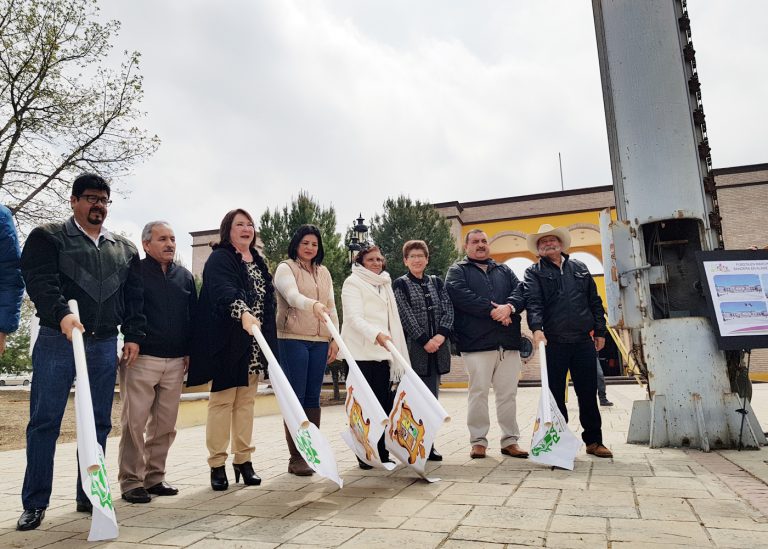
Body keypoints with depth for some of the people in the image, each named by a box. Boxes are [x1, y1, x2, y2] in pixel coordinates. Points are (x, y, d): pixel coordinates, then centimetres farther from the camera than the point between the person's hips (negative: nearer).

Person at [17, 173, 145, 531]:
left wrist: (134, 335, 6)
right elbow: (40, 281, -12)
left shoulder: (125, 249, 16)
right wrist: (62, 314, -28)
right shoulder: (47, 237, 4)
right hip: (57, 340, -3)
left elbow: (134, 297, 15)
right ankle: (35, 504, 10)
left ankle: (88, 496, 18)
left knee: (99, 423, 7)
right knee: (44, 421, 0)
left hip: (105, 344, 4)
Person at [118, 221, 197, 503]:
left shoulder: (185, 276, 14)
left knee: (165, 425, 10)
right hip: (141, 359, -5)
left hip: (175, 362, 5)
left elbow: (193, 316, 16)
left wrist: (189, 351, 11)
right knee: (135, 422, -2)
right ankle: (131, 481, 9)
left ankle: (155, 477, 21)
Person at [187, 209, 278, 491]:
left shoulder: (259, 263, 17)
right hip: (228, 343, -7)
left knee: (246, 401, 11)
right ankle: (217, 464, 9)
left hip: (255, 345, 7)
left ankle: (243, 460, 19)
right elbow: (224, 291, -26)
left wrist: (268, 343, 14)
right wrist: (243, 313, -44)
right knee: (222, 400, 0)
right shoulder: (219, 259, -6)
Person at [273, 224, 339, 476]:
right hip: (293, 339, -5)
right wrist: (313, 305, -41)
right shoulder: (286, 268, -1)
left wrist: (335, 338, 7)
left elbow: (331, 306, 16)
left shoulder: (324, 272, 18)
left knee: (313, 398, 8)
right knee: (296, 398, -4)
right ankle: (296, 457, 2)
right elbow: (292, 295, -21)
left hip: (320, 341, 5)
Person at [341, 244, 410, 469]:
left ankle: (382, 453, 12)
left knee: (384, 403, 4)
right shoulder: (353, 283, 0)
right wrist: (376, 335, -32)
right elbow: (355, 318, -15)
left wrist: (394, 350, 12)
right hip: (362, 352, -6)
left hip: (383, 353, 6)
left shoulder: (385, 285, 21)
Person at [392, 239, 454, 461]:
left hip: (437, 347, 4)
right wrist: (425, 341, -14)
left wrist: (441, 335, -10)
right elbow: (406, 316, -8)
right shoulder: (400, 284, 1)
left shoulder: (436, 282, 14)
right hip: (414, 348, -4)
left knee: (432, 396, 8)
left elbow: (448, 310, 6)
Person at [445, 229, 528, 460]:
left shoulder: (504, 270, 23)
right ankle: (478, 441, 10)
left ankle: (510, 440, 16)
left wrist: (509, 306, -15)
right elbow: (461, 295, -10)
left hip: (509, 341, 4)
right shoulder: (457, 271, 9)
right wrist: (493, 311, -14)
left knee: (508, 393, 6)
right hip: (477, 342, -4)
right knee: (479, 391, -1)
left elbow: (520, 290, 7)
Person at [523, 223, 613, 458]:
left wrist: (600, 331, 10)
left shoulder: (580, 268, 16)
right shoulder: (534, 273, 4)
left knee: (588, 394, 9)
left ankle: (594, 441, 21)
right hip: (553, 342, -3)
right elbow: (533, 303, -11)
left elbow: (595, 301, 17)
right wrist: (537, 328, -27)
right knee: (556, 395, 4)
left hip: (584, 342, 3)